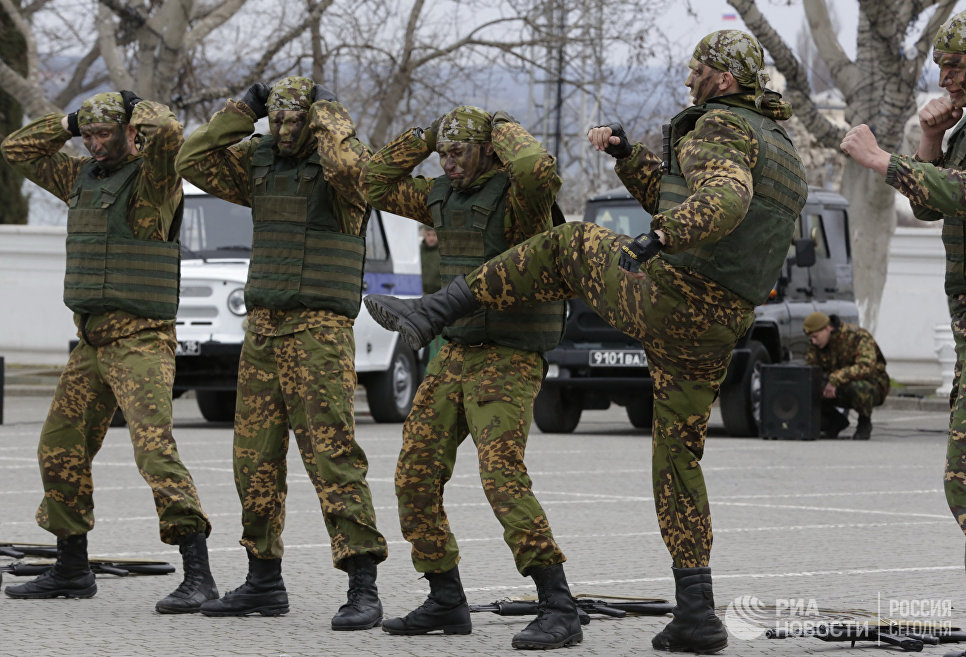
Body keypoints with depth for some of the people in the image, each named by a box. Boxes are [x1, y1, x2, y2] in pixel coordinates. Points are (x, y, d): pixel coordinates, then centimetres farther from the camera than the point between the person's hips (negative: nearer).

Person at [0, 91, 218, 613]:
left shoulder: (153, 178, -8)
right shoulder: (83, 177, 15)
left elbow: (167, 131, -29)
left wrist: (139, 106, -7)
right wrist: (71, 121, 11)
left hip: (141, 341, -8)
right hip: (91, 343, 8)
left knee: (155, 447, -20)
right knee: (60, 450, 12)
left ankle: (198, 575, -23)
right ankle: (71, 571, 24)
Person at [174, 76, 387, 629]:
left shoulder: (349, 165, -7)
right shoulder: (261, 160, 12)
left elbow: (346, 163, -31)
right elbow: (195, 162, 9)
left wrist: (328, 108, -15)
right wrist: (244, 109, 4)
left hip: (320, 331, -7)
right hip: (263, 328, 7)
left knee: (333, 454, -14)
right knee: (256, 458, 9)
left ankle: (364, 589, -16)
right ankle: (265, 582, 19)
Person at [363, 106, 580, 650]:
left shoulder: (517, 196, -15)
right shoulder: (447, 196, 10)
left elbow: (540, 171, -39)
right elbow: (380, 185, 20)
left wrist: (507, 129, -18)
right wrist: (425, 135, 8)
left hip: (510, 364, -9)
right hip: (456, 357, 9)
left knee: (503, 477, -23)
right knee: (416, 476, 7)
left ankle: (560, 611, -23)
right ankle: (446, 604, 18)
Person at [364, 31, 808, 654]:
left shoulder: (720, 127, -7)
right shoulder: (783, 153, 23)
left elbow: (723, 200, -30)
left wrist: (659, 237, -41)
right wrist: (627, 152, 21)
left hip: (665, 296, -8)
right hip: (717, 329, 8)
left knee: (571, 245, 18)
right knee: (679, 458, 14)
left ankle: (435, 309, 16)